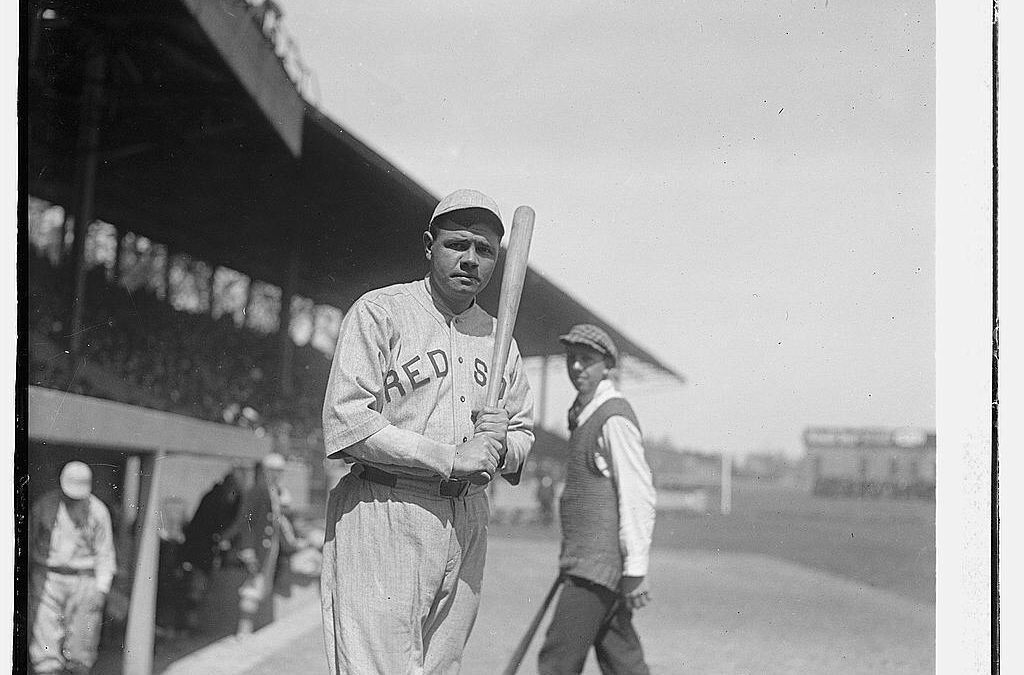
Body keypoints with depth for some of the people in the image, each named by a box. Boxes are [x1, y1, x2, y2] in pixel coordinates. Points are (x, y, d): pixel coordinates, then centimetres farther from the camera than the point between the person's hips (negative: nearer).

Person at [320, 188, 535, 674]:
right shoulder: (379, 314, -3)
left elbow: (524, 434, 22)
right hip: (382, 519, -6)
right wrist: (452, 457, -15)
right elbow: (347, 425, -13)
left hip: (467, 521, 6)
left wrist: (499, 446, -4)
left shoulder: (498, 337, 18)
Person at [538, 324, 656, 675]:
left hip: (601, 563, -10)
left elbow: (638, 496, -17)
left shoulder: (615, 419, -13)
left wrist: (635, 569, -20)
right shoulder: (583, 415, 17)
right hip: (585, 563, 10)